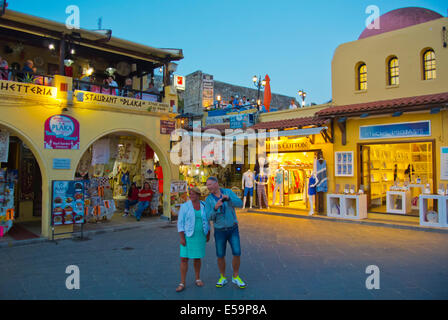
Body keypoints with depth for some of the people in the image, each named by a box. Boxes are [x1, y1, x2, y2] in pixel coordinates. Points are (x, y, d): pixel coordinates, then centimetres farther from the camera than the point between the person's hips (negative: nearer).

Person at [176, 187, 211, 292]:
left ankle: (197, 279, 28)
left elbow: (206, 221, 9)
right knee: (184, 258, -5)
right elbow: (180, 223, -10)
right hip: (188, 236, -2)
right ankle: (182, 283, 4)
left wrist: (208, 235, 10)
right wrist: (182, 238, -16)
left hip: (200, 236, 2)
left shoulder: (203, 206, 0)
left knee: (197, 258, 10)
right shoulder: (185, 206, -9)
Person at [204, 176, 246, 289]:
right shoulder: (208, 199, -9)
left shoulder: (228, 192, -7)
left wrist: (228, 198, -37)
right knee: (220, 256, 5)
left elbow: (239, 204, -18)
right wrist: (215, 207, -38)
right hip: (220, 231, 0)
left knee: (237, 254, -5)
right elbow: (208, 217, -17)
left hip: (233, 229, 0)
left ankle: (236, 277, 15)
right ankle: (223, 278, 26)